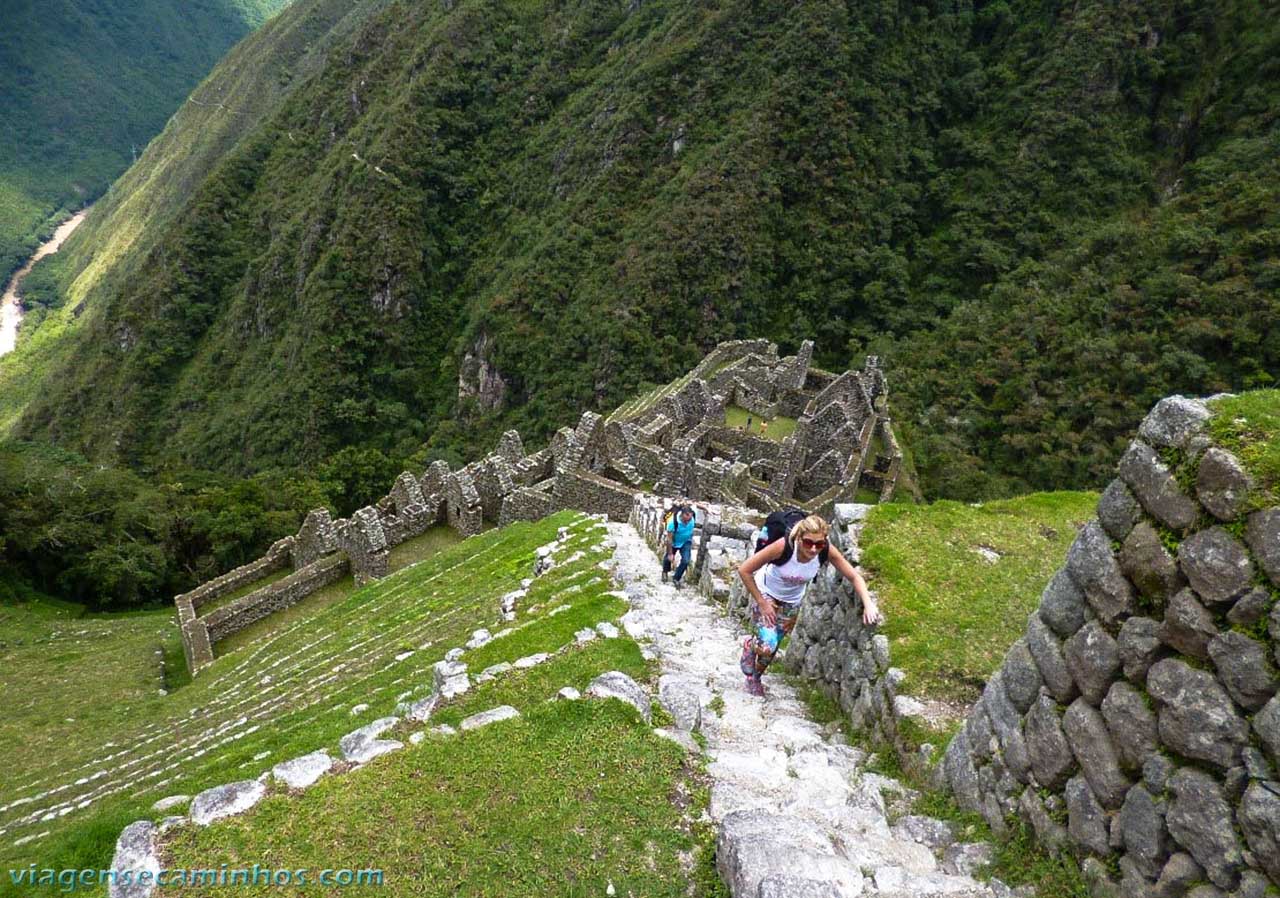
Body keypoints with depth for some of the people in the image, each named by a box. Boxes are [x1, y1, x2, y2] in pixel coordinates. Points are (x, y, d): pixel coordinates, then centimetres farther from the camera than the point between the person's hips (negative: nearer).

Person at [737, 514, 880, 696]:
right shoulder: (784, 546, -38)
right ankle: (750, 646, 20)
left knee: (772, 647, 12)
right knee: (767, 645, -17)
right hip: (766, 593, -3)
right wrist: (761, 603, -22)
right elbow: (744, 570, -30)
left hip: (792, 601, 4)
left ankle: (755, 677, 44)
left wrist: (868, 605, -34)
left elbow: (854, 577, -19)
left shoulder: (826, 551, -28)